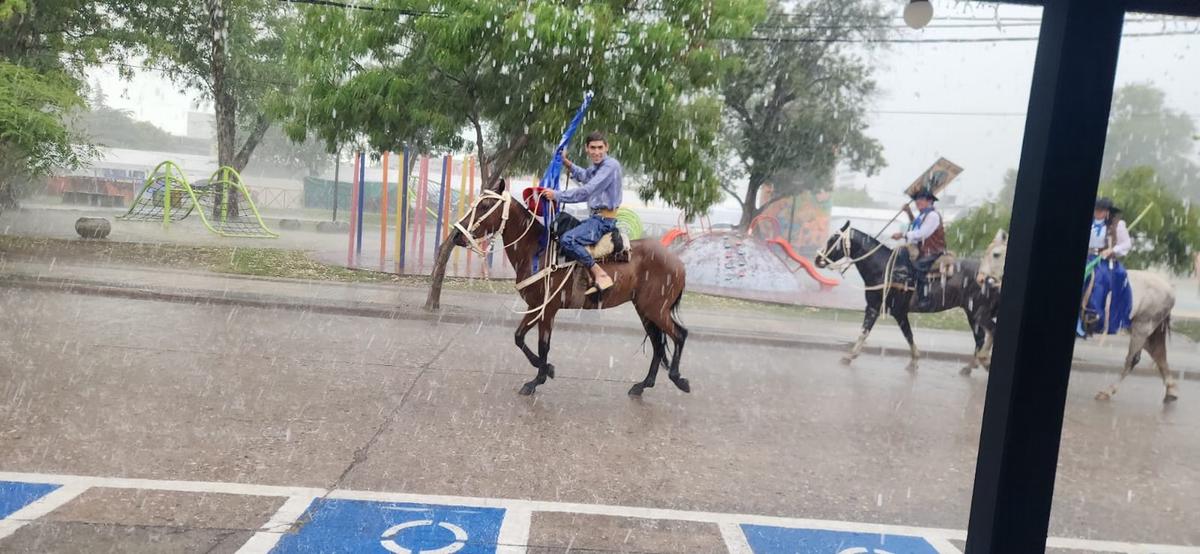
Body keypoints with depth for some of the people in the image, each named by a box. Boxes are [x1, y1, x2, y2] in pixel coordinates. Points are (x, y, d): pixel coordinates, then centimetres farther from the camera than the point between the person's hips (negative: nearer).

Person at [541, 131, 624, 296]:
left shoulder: (610, 165, -17)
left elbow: (586, 192, -25)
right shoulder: (597, 166, 14)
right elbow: (584, 176, 39)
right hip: (595, 217, 11)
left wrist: (557, 195, -18)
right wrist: (567, 164, 25)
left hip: (603, 220, -11)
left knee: (567, 239, -27)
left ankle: (601, 275, -27)